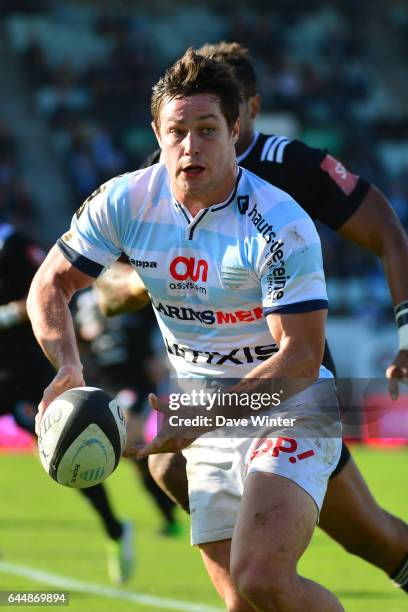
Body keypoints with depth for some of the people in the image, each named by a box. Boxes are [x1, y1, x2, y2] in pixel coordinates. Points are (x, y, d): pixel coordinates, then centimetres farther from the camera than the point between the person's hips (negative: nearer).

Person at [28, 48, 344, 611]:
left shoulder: (280, 226, -20)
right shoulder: (124, 202, -6)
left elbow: (301, 356, -21)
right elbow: (51, 285, 4)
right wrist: (68, 368, -16)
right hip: (208, 430, 5)